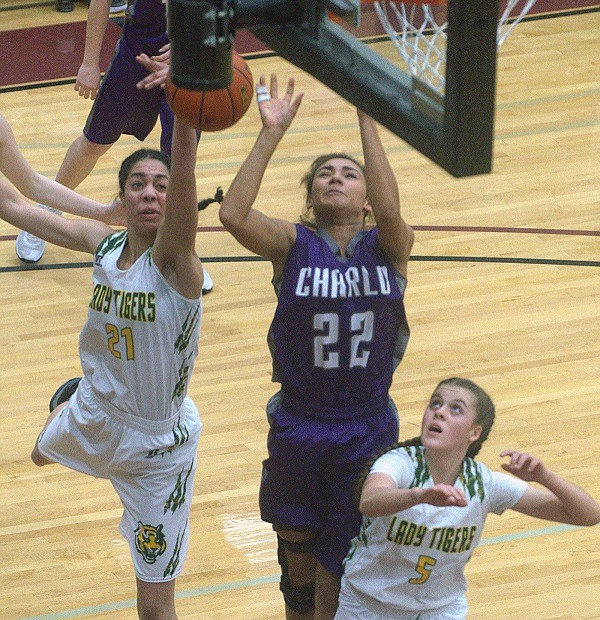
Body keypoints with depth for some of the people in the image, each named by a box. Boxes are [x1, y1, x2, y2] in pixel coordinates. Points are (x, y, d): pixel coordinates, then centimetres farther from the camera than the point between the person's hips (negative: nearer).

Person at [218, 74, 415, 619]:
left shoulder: (388, 247, -6)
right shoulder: (293, 245, -7)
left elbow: (390, 211, -30)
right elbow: (232, 215, -25)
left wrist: (367, 118, -30)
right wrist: (272, 133, -27)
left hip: (367, 430, -1)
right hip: (298, 427, 1)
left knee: (338, 575, 8)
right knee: (298, 555, 18)